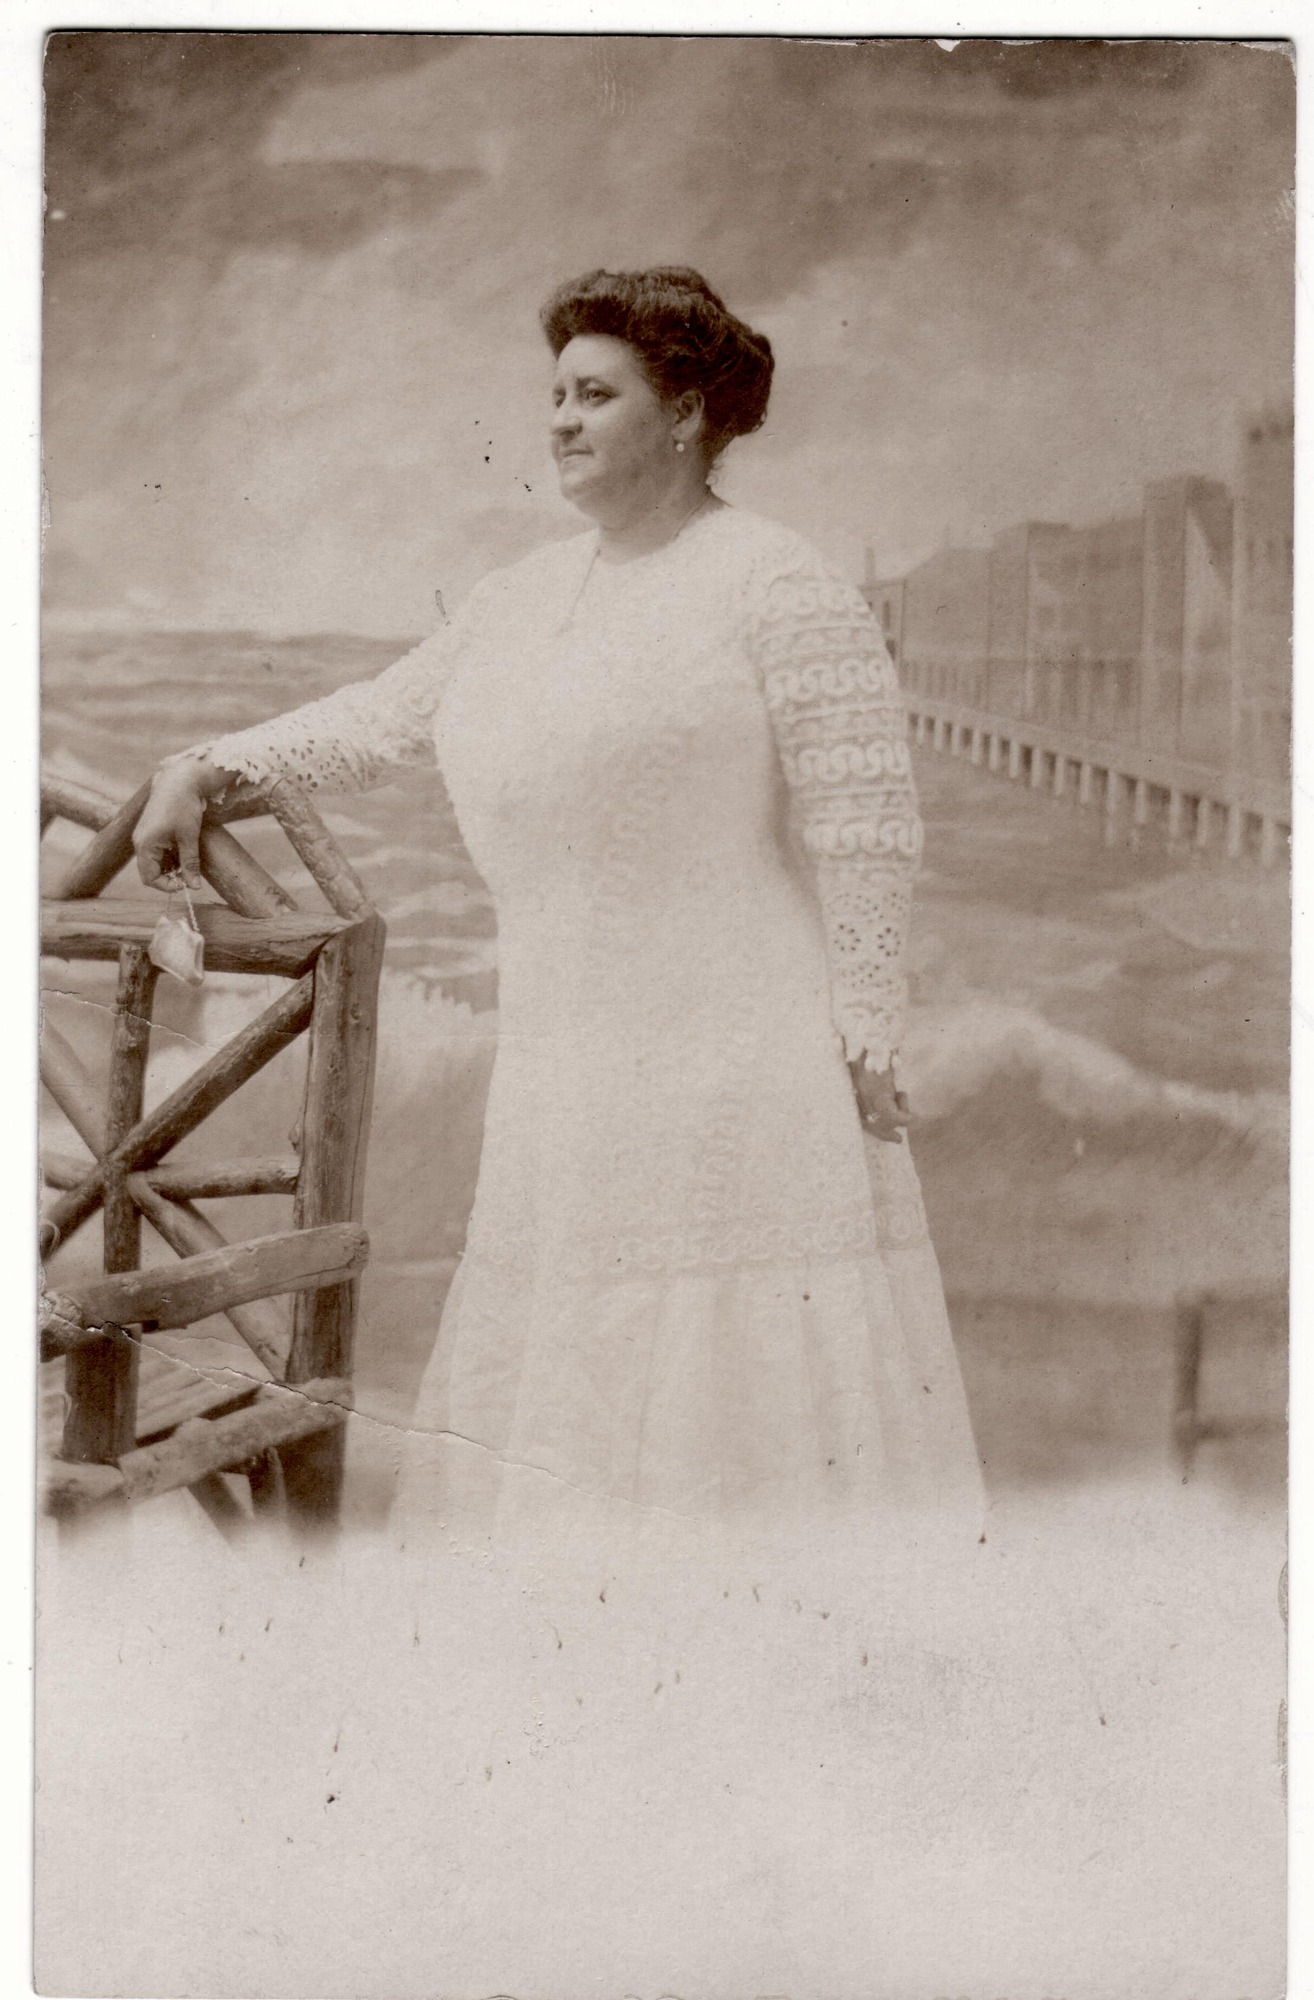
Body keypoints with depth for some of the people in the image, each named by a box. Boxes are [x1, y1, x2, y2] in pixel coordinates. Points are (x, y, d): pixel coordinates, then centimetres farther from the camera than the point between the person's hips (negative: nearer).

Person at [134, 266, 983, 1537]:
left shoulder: (780, 590, -8)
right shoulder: (530, 594, 14)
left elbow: (869, 821, -11)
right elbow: (382, 720, 23)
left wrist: (864, 1035, -14)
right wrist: (204, 768, 19)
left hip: (739, 1055, -7)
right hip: (579, 1070, 8)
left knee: (754, 1366, -3)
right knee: (591, 1371, 12)